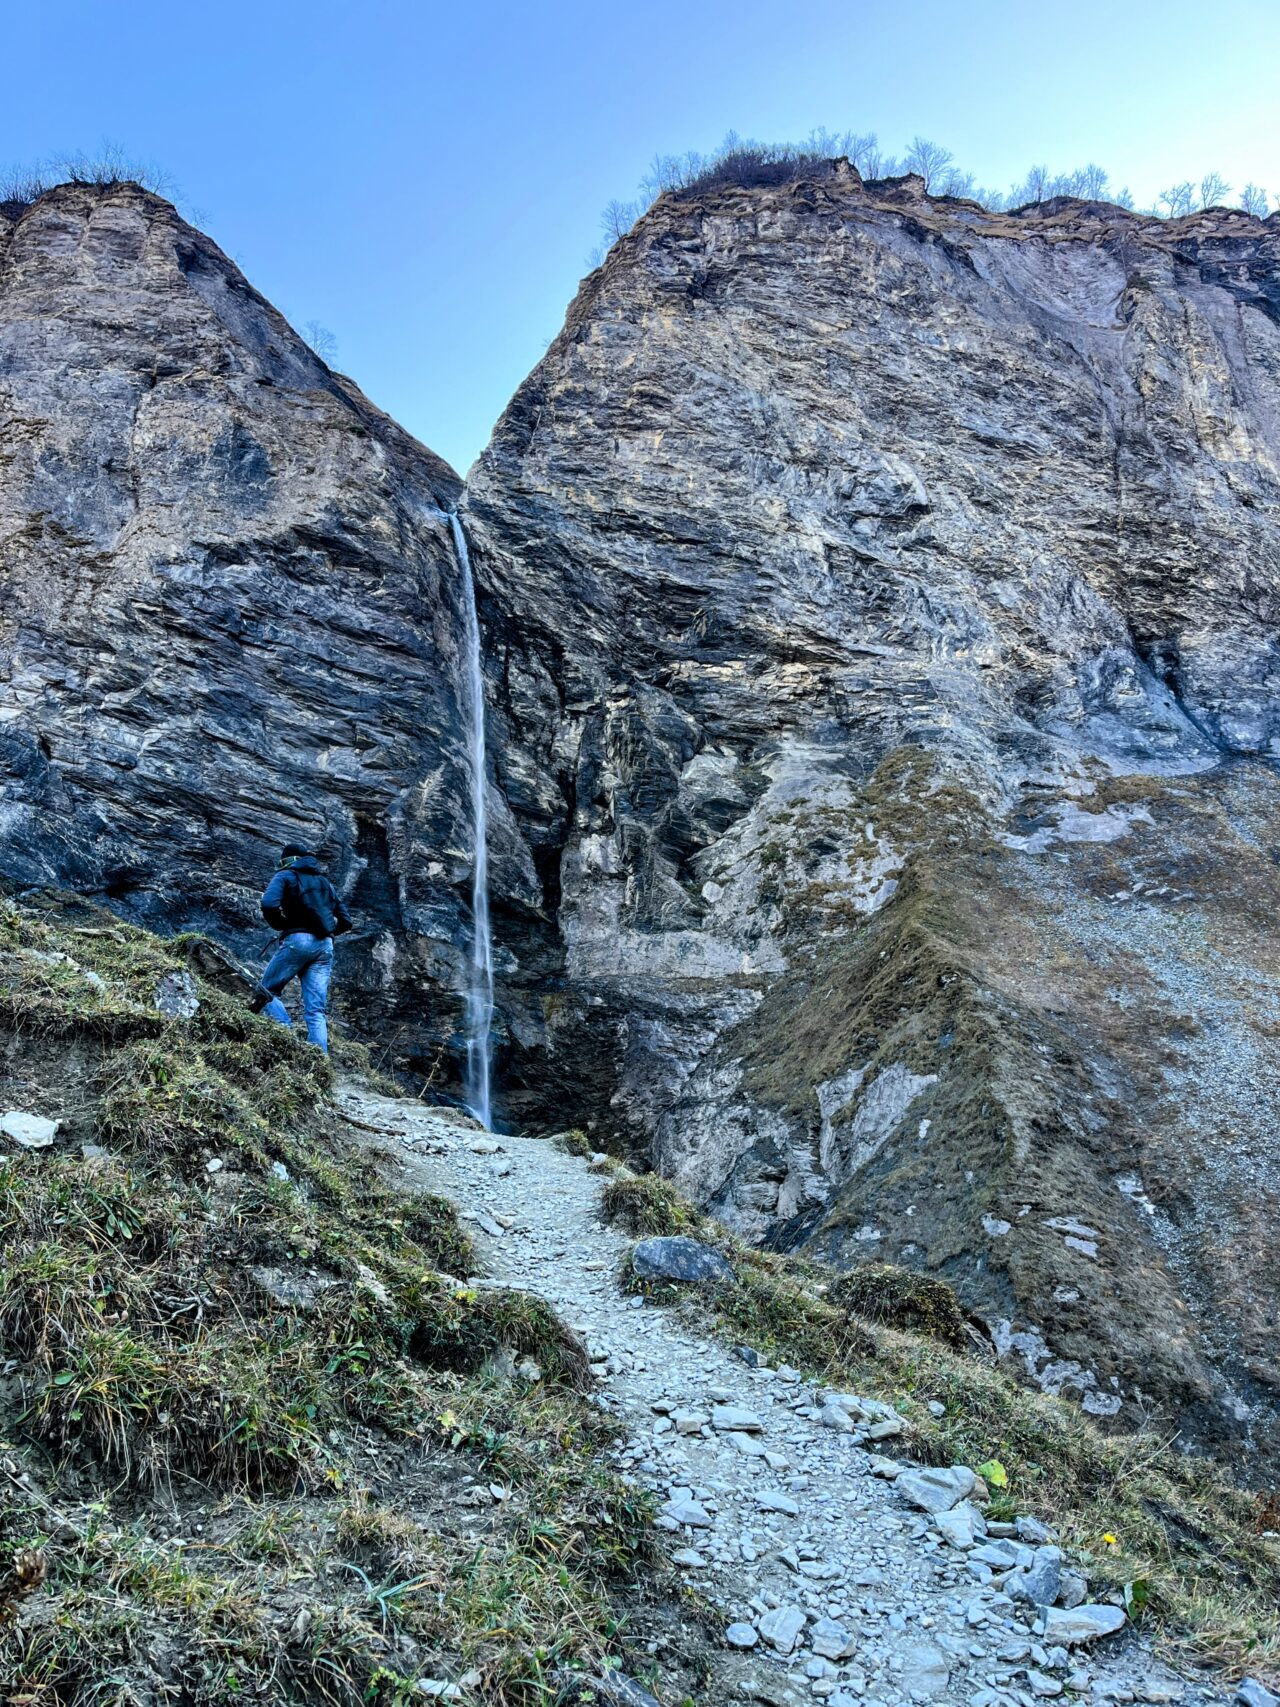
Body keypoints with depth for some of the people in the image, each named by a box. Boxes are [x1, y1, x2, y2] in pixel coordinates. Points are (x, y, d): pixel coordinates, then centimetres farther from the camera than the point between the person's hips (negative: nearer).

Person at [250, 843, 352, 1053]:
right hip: (325, 946, 5)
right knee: (317, 1011, 1)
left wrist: (281, 925, 5)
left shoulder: (286, 875, 9)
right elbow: (345, 921, 20)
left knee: (265, 992, 8)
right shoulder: (325, 882, 25)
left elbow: (269, 905, -11)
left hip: (298, 940, -5)